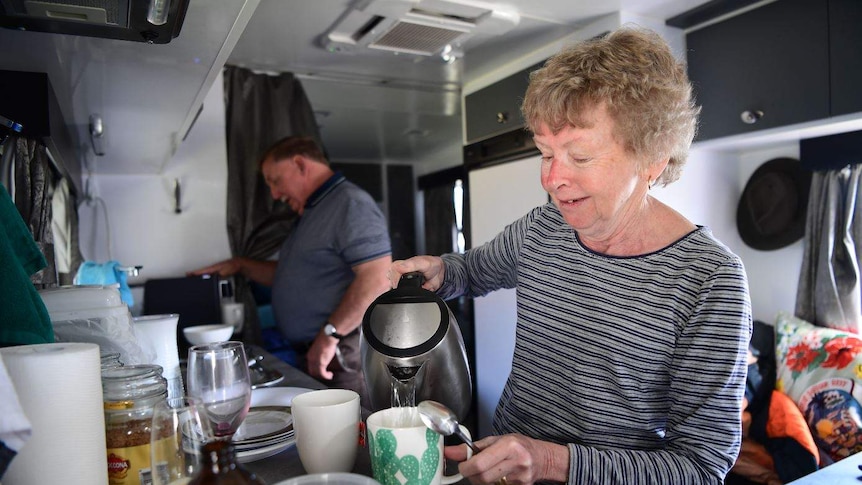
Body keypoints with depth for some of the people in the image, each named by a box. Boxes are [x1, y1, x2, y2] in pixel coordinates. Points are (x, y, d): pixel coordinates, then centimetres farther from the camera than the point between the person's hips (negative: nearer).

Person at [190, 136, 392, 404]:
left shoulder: (351, 203, -13)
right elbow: (291, 276, 30)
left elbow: (377, 279, -24)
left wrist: (329, 336, -23)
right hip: (309, 356, 9)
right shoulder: (310, 213, 21)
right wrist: (240, 265, 20)